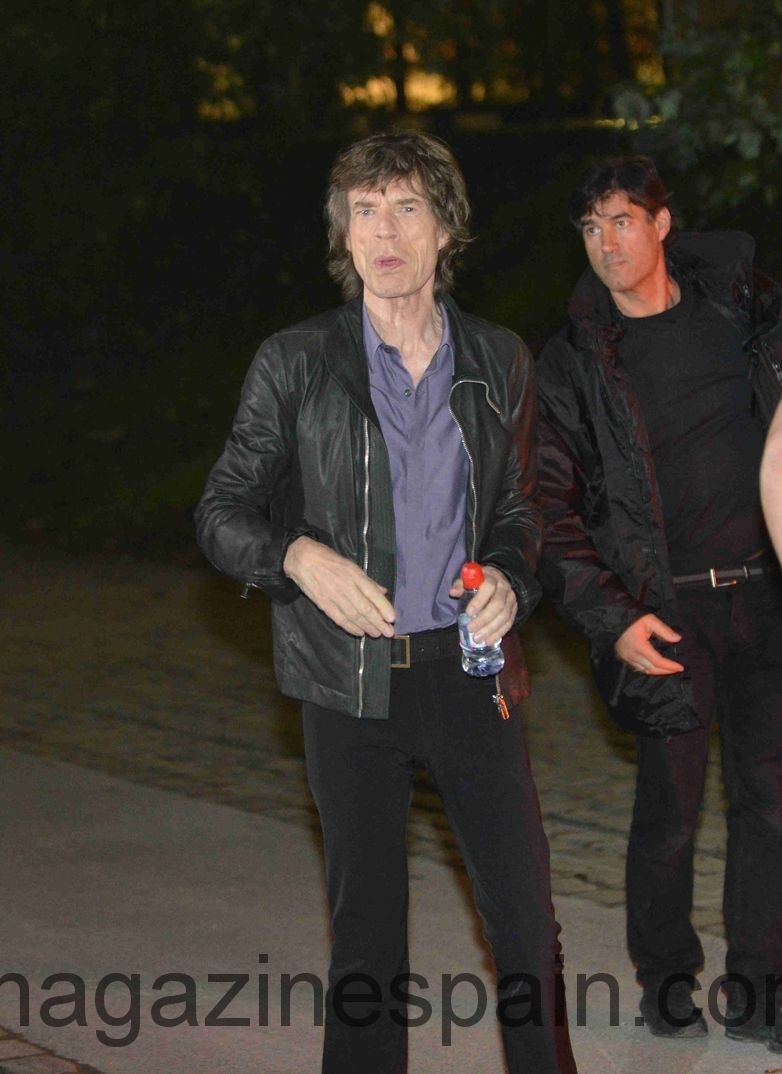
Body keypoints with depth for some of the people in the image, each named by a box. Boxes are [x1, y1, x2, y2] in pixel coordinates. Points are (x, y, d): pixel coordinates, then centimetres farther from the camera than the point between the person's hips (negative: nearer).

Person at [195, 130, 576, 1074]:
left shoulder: (498, 364, 6)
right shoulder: (294, 364, -2)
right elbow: (222, 515, 2)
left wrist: (508, 580, -6)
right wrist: (298, 555, -18)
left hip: (467, 667, 2)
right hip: (350, 676, -1)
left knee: (524, 909, 2)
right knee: (365, 918, 8)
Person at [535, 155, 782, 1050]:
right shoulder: (572, 361, -1)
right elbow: (546, 506, -2)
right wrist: (612, 619, -11)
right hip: (667, 607, -2)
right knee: (670, 808, 1)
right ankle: (666, 985, 21)